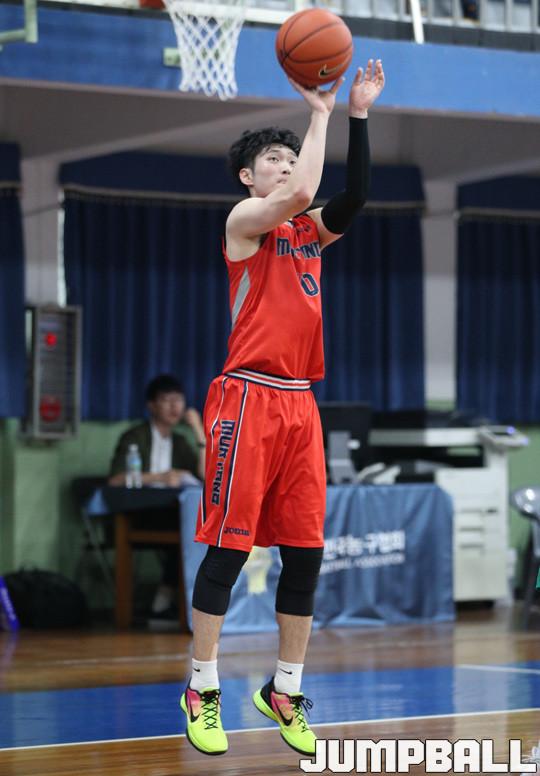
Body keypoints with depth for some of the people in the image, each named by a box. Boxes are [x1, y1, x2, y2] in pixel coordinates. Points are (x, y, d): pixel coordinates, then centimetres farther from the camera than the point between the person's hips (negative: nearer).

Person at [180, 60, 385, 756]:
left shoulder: (308, 229, 17)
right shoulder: (244, 219, -2)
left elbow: (354, 197, -1)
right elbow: (301, 192, -21)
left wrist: (359, 113, -5)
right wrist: (320, 113, -12)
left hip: (300, 404, 7)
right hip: (248, 399, -7)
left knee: (305, 552, 5)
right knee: (228, 547, -5)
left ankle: (285, 692, 14)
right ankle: (203, 690, 4)